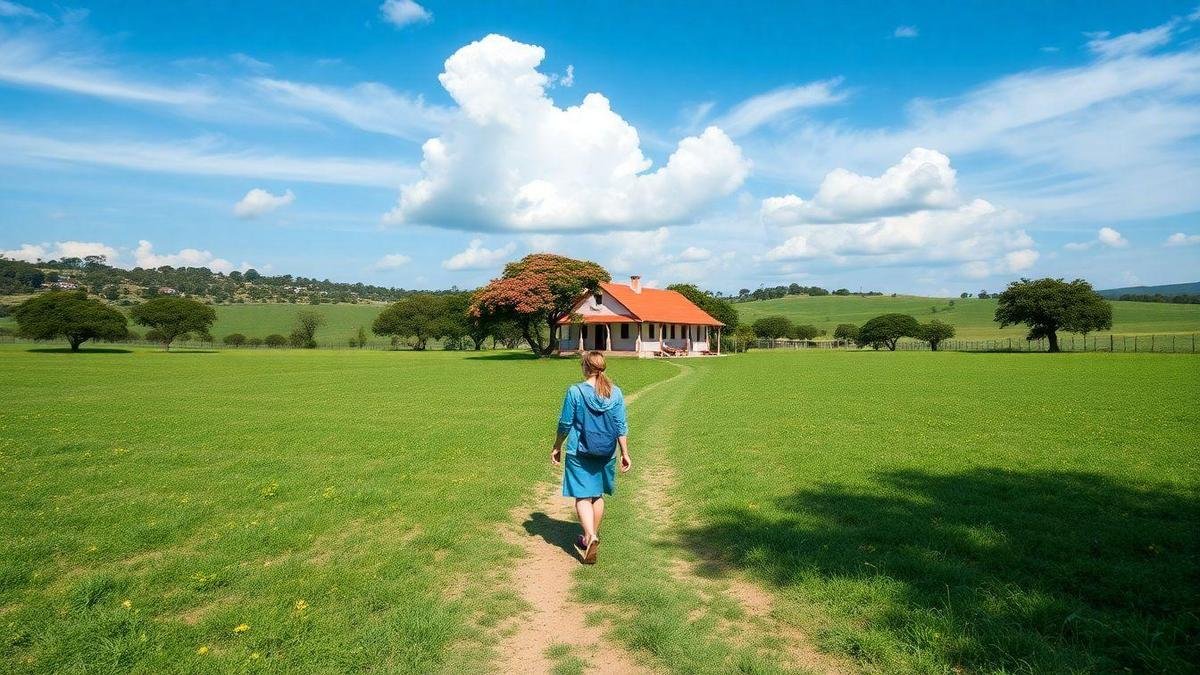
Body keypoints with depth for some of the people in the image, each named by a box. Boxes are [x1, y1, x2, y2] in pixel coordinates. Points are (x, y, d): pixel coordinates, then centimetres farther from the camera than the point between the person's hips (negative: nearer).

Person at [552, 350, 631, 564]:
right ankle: (593, 536, 29)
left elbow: (565, 424, -4)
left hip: (579, 452, -4)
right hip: (606, 453, 4)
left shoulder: (575, 392, -11)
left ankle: (590, 536, -18)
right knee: (598, 495, 18)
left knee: (583, 496, 0)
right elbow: (621, 426, 0)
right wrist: (625, 453, 8)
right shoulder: (615, 393, -3)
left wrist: (557, 448, 9)